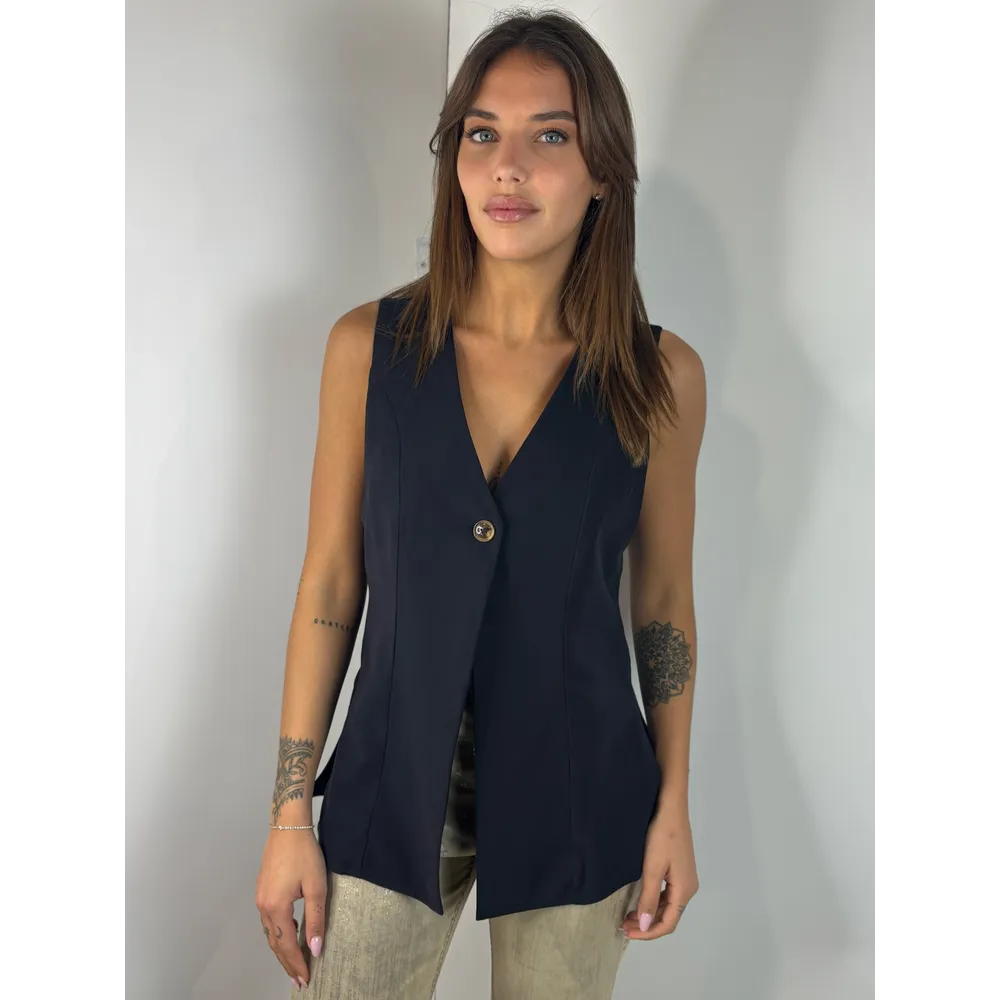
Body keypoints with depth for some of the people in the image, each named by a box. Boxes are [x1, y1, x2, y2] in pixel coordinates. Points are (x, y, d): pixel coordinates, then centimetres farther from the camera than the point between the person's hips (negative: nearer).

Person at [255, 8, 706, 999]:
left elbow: (662, 600, 2)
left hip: (575, 799, 0)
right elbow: (330, 583, -2)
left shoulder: (661, 376, -7)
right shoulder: (368, 346, -6)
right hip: (395, 784, 0)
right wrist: (290, 817, -1)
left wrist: (674, 807, 4)